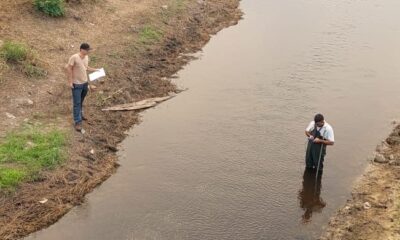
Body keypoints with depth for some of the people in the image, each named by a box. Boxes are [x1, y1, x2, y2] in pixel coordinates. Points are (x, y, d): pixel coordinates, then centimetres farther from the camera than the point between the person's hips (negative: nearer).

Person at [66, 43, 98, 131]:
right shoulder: (74, 57, -20)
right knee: (77, 103, -4)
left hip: (85, 83, 7)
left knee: (81, 102, 22)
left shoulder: (86, 57, 3)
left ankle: (80, 115, 42)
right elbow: (69, 68, -16)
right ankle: (78, 122, -2)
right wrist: (70, 82, -17)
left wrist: (95, 70, 11)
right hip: (76, 84, -7)